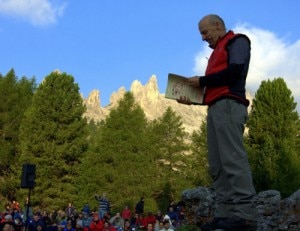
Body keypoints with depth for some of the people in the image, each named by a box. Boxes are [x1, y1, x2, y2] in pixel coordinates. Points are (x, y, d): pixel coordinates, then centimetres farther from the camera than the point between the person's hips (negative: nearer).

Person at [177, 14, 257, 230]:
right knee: (218, 164, 0)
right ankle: (226, 213, -2)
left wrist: (202, 81, -4)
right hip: (216, 107, 9)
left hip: (228, 105, -9)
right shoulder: (218, 51, 31)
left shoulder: (237, 41, 8)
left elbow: (235, 70, -11)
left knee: (233, 158, -16)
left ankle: (244, 214, -17)